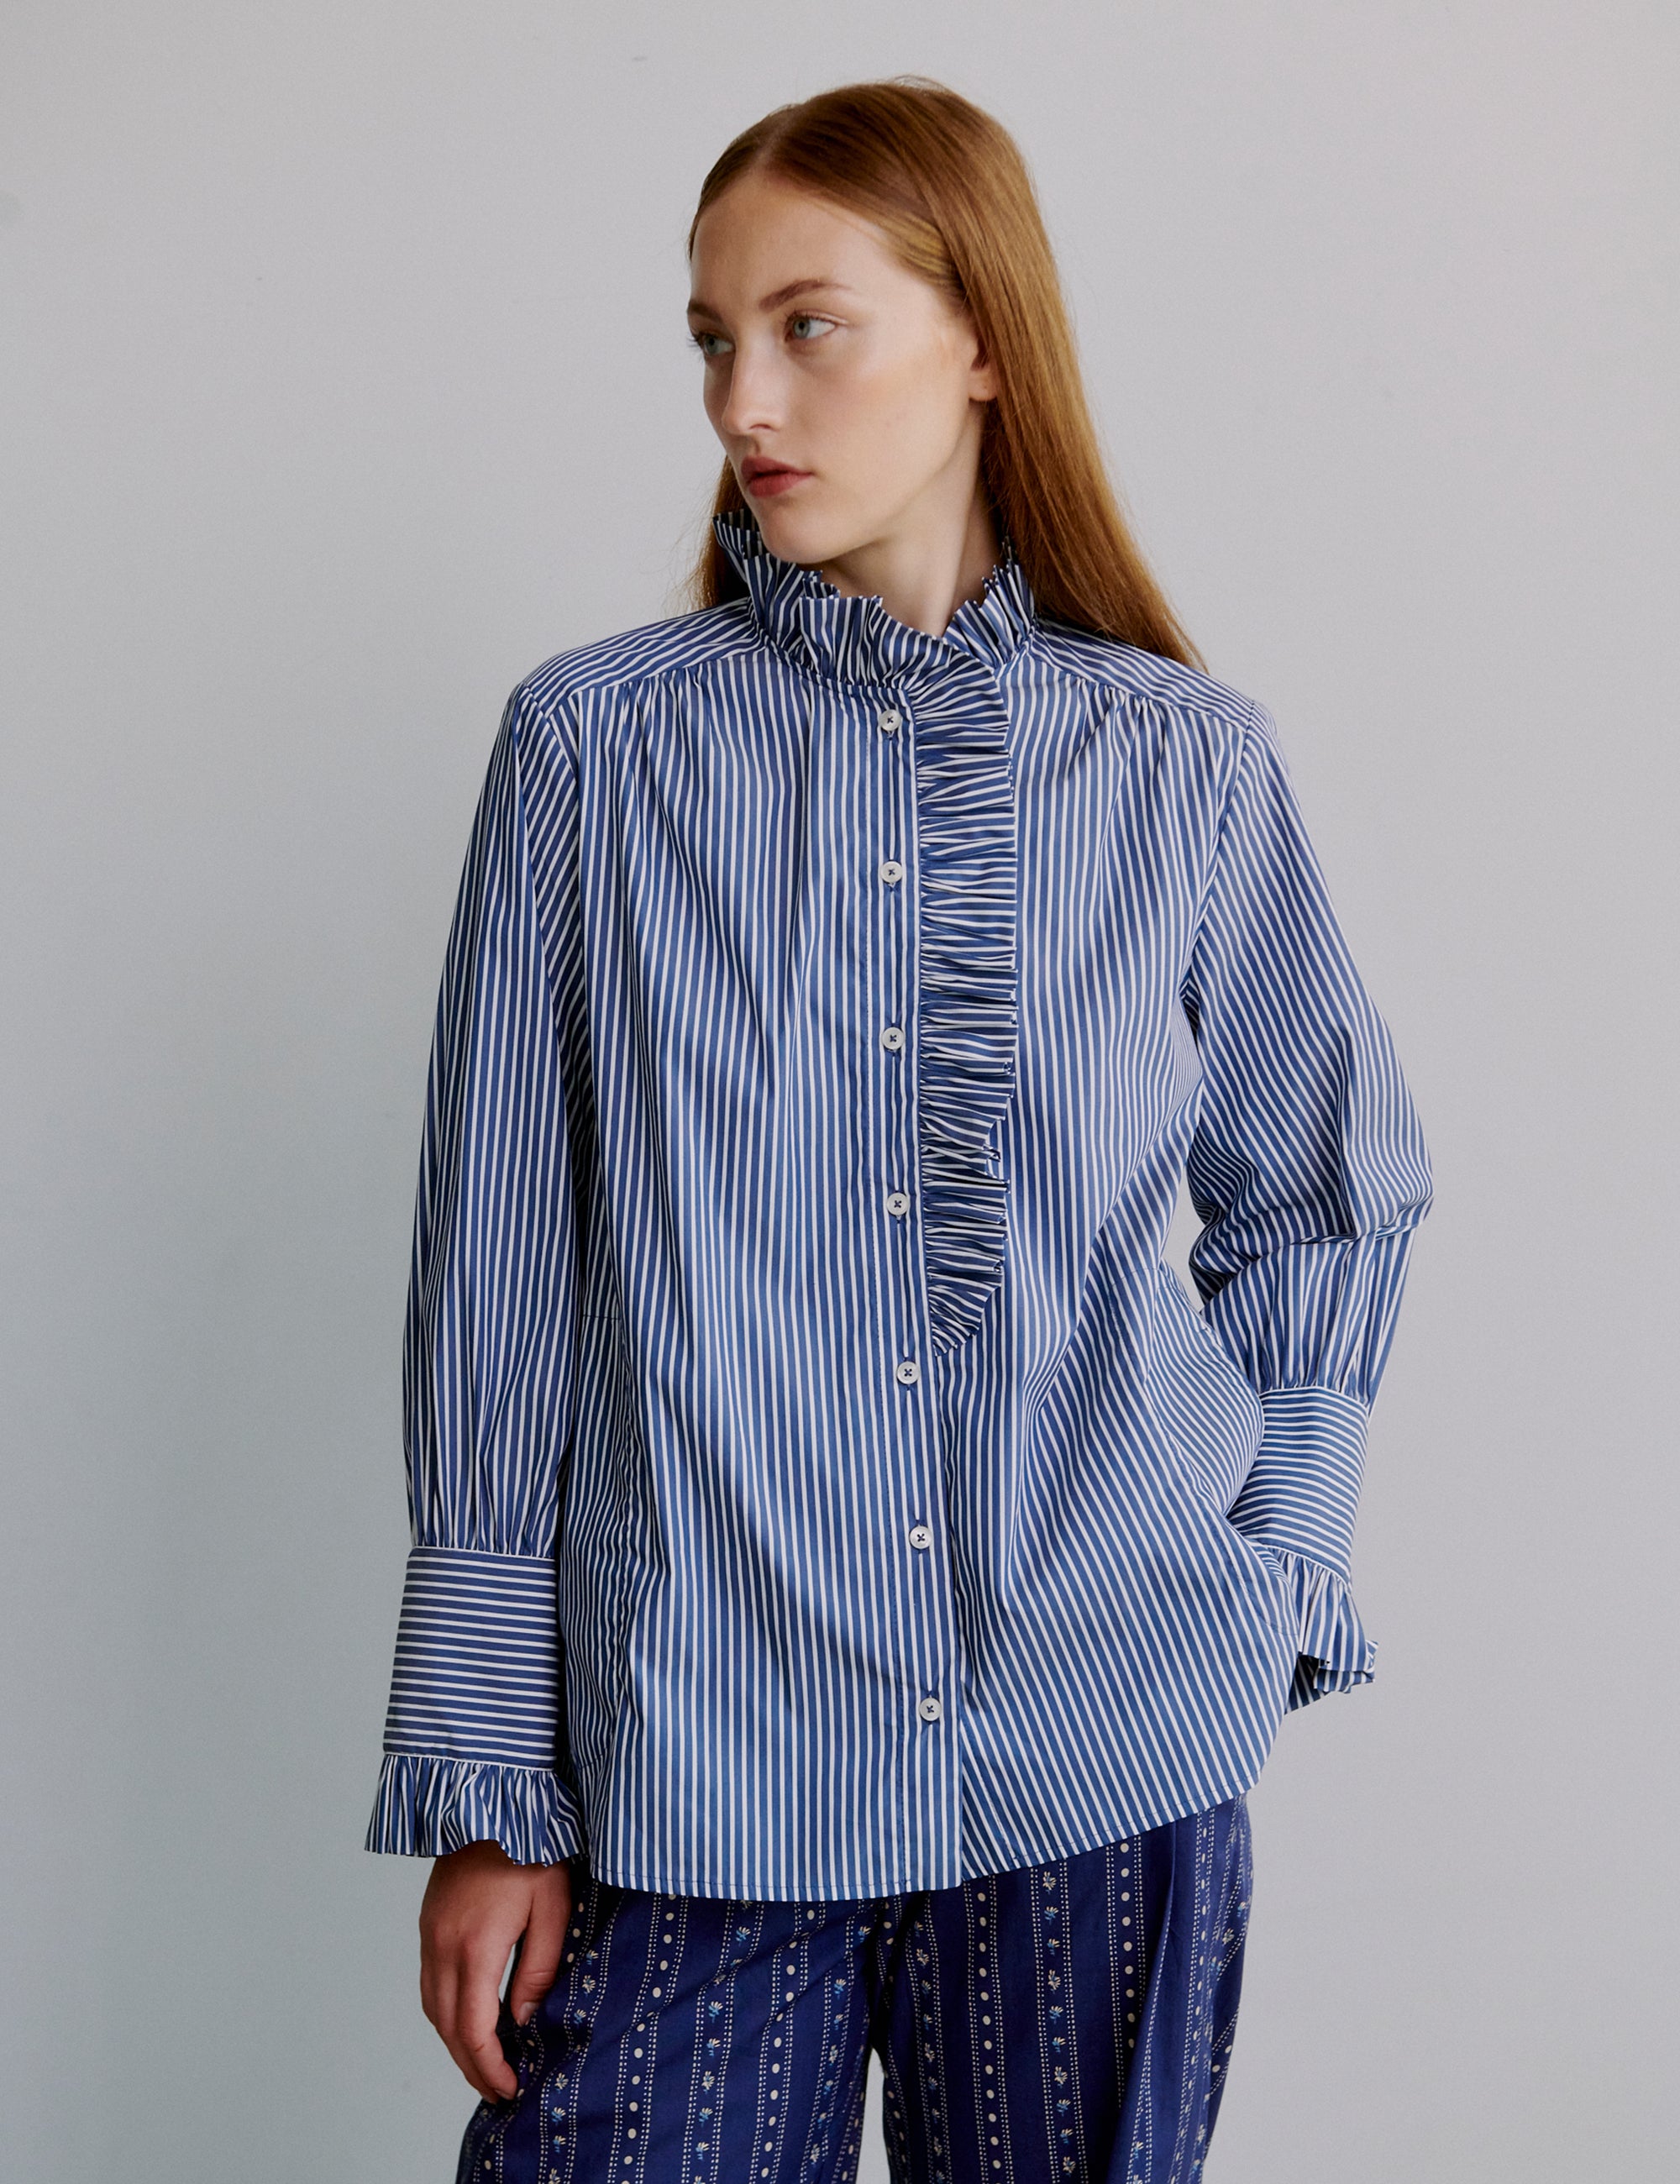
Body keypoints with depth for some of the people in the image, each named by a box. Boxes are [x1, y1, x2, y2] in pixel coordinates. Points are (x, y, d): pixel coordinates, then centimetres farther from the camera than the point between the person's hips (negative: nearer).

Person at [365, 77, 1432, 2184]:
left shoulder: (1187, 762, 2)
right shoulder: (595, 743, -1)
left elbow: (1331, 1196, 15)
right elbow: (495, 1282, 0)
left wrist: (1267, 1574, 6)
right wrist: (481, 1790, 0)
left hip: (1110, 1767, 1)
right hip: (695, 1770, -1)